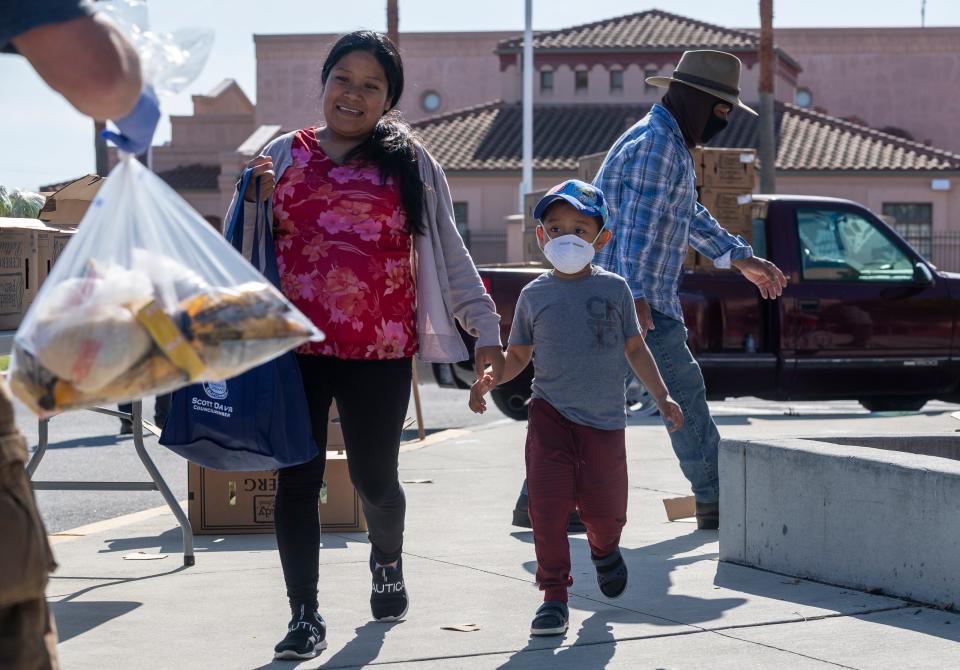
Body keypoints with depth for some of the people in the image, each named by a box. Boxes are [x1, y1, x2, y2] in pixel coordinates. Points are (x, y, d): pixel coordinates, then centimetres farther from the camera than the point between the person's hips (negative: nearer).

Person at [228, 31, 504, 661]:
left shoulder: (409, 160, 5)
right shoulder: (285, 154, 9)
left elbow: (449, 251, 6)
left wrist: (486, 330, -1)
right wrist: (254, 200, -6)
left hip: (380, 353, -1)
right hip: (294, 348, 1)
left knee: (375, 476, 9)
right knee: (298, 479, 0)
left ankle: (388, 562, 41)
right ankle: (305, 615, 10)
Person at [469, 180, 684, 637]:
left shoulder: (613, 289, 3)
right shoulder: (535, 295, 4)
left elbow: (634, 347, 11)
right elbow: (518, 354, 10)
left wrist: (662, 397, 9)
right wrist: (489, 378, -9)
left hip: (604, 418, 0)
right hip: (550, 412, 0)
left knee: (604, 508, 6)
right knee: (548, 504, -10)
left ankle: (604, 549, 42)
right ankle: (553, 596, 0)